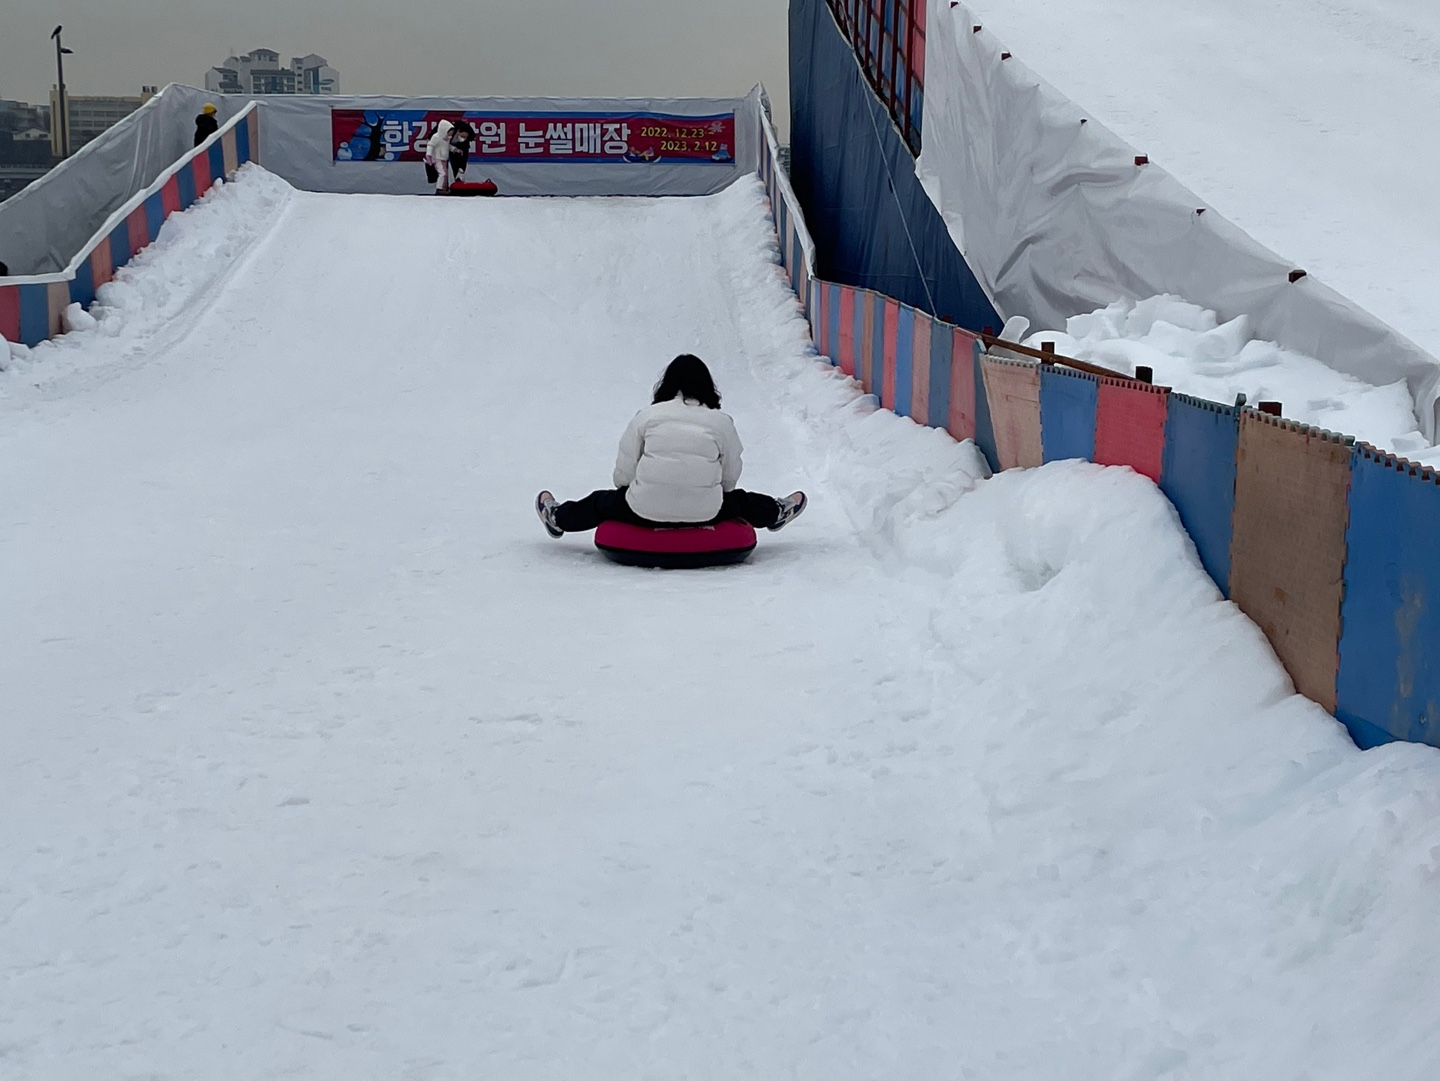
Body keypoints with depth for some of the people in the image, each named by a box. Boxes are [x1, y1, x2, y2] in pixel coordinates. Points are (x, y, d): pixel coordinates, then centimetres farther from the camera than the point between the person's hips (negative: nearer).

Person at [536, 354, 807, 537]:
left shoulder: (647, 416, 0)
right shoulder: (722, 422, 2)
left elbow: (623, 473, 3)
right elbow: (730, 479, 7)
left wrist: (641, 490, 24)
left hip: (645, 511, -1)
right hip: (706, 513, 1)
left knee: (604, 501, 27)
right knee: (738, 500, 32)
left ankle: (558, 517, 48)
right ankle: (776, 512, 57)